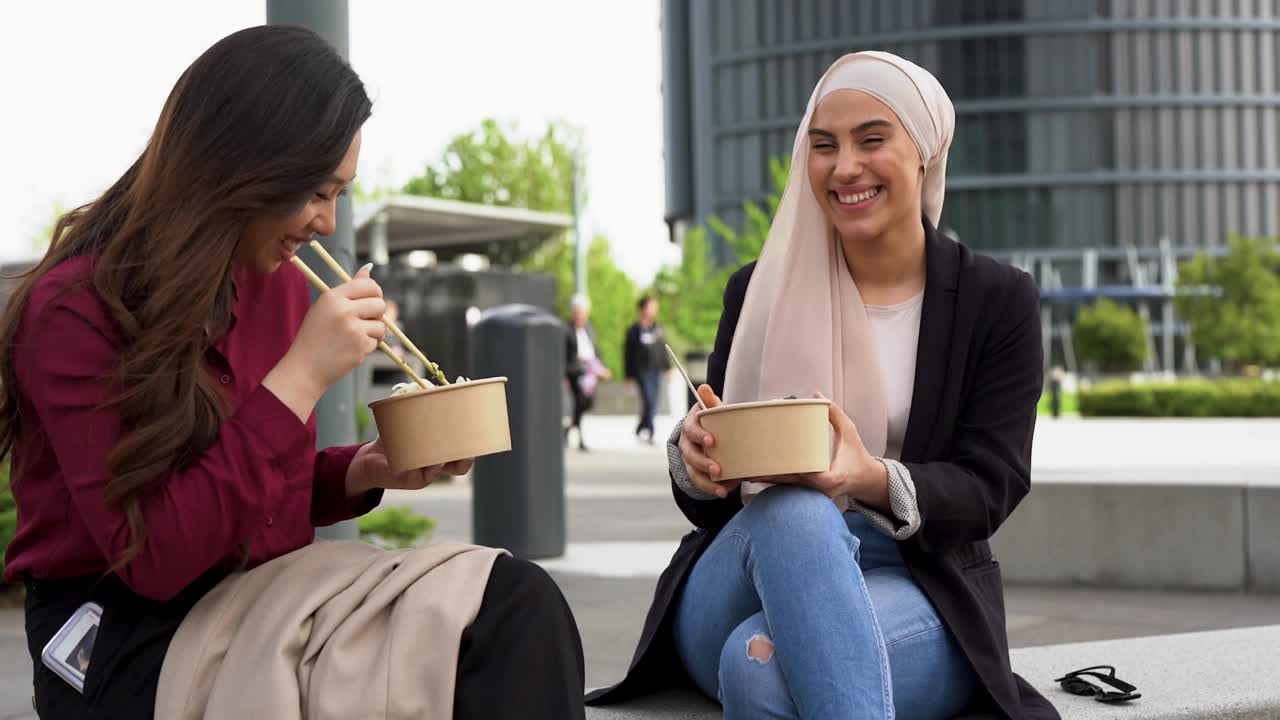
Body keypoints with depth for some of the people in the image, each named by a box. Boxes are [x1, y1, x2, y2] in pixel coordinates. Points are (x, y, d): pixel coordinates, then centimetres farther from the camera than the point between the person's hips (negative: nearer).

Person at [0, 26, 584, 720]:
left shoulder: (279, 284, 6)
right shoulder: (73, 310, -15)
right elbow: (151, 557, -21)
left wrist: (363, 472, -3)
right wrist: (302, 376, -23)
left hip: (261, 607, 6)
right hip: (130, 642, -6)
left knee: (517, 605, -20)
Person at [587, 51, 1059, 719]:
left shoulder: (998, 300, 5)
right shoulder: (759, 293, 9)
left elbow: (988, 487, -3)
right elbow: (706, 501, 9)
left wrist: (875, 482, -25)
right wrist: (695, 456, -18)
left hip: (915, 593, -3)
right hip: (739, 591, 4)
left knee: (760, 665, -39)